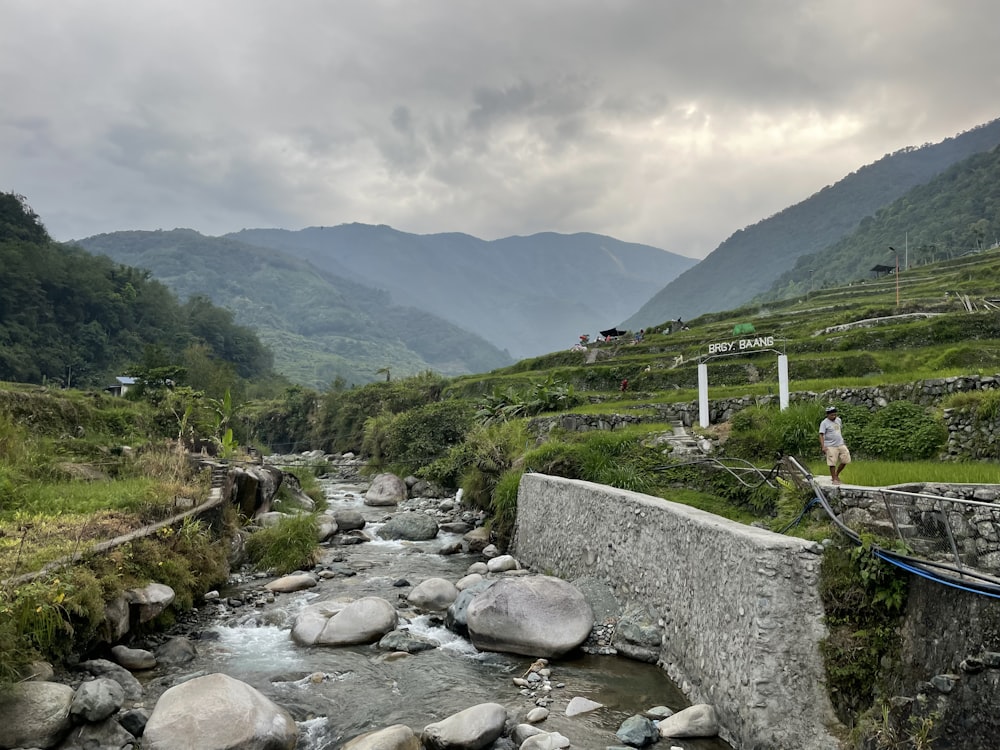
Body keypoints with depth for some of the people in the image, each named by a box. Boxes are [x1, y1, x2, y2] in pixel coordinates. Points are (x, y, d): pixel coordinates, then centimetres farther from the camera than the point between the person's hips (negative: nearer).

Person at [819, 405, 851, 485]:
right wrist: (823, 446, -22)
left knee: (845, 460, 4)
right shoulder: (824, 423, -8)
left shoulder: (838, 420, 12)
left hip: (841, 445, 6)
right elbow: (821, 435, -13)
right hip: (831, 446, -6)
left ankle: (836, 474, 22)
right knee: (832, 463, -5)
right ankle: (834, 479, 6)